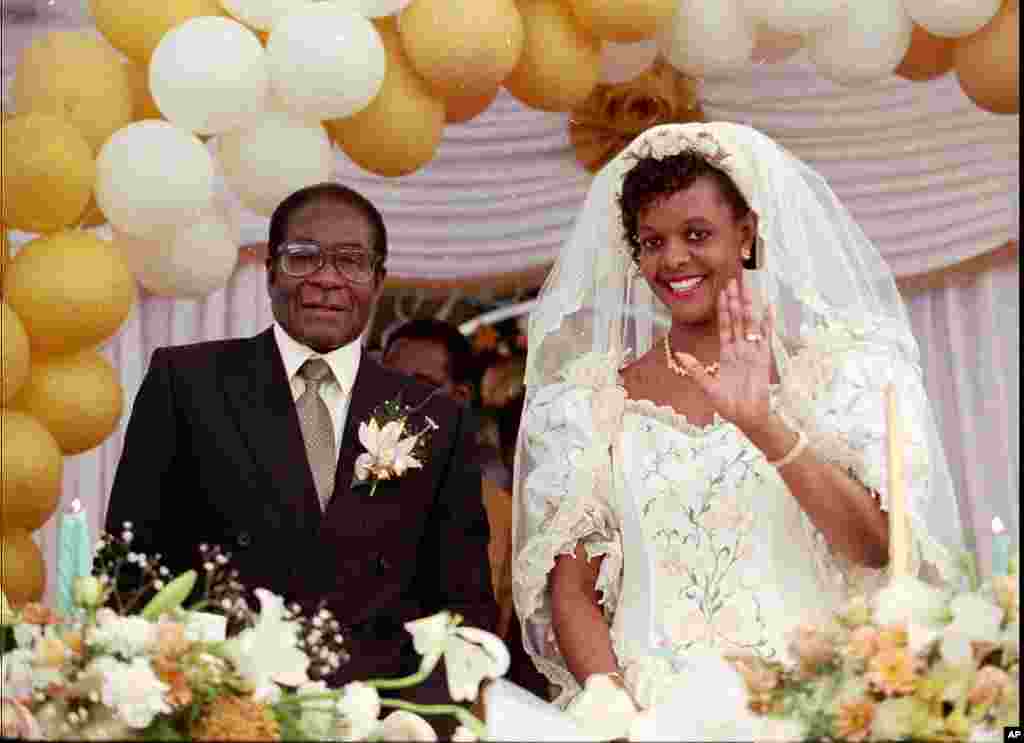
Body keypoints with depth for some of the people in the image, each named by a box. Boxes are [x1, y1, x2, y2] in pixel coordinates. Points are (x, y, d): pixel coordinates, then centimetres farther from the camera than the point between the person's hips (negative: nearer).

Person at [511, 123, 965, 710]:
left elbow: (879, 547, -3)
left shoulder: (839, 368, 7)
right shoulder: (587, 398, 9)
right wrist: (621, 706, -11)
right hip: (646, 706, 1)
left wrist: (763, 425, -14)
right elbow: (572, 595, 6)